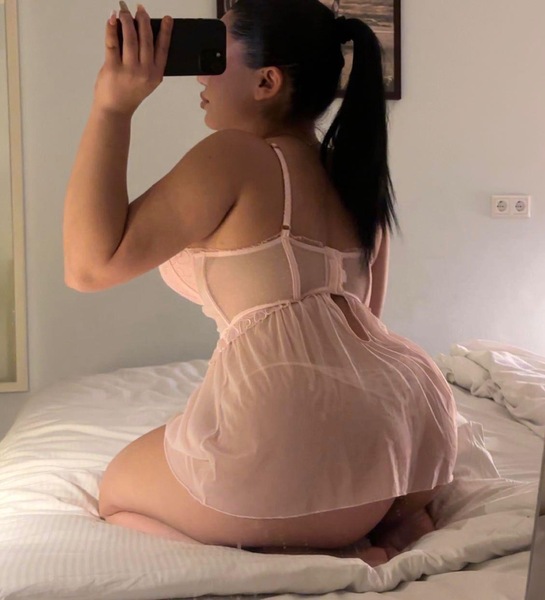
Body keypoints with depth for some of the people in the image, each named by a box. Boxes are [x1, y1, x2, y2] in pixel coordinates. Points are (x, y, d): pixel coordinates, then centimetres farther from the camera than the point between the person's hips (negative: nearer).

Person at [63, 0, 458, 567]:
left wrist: (113, 107, -7)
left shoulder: (233, 156, -8)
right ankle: (390, 516, 8)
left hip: (301, 435, -8)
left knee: (118, 494, 19)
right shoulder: (352, 174, 15)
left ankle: (328, 556, -4)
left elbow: (90, 265, -9)